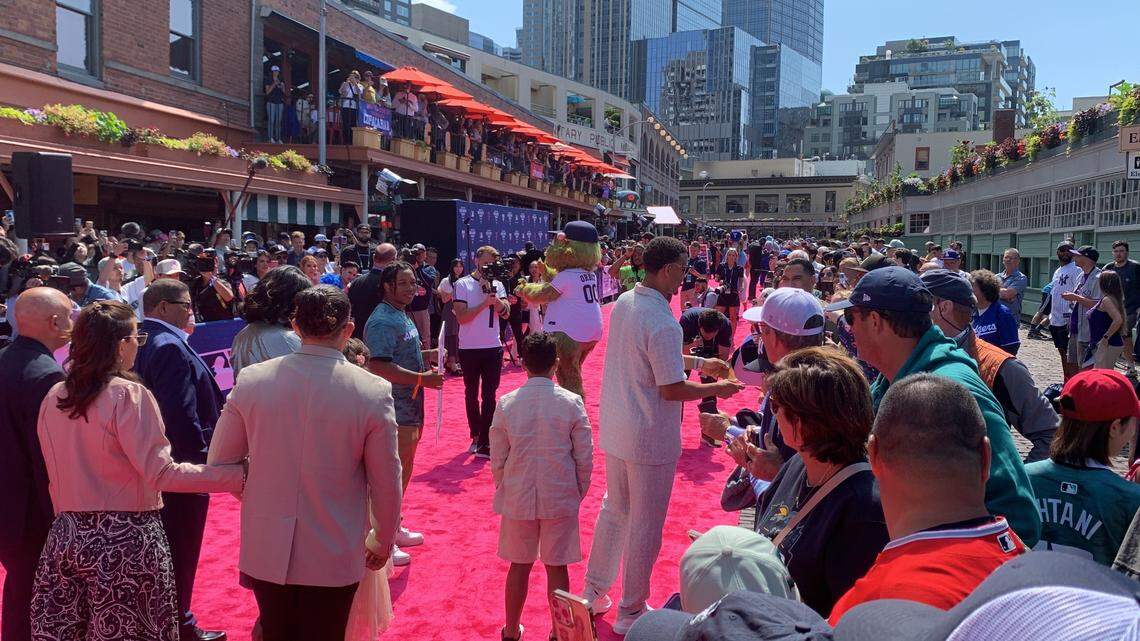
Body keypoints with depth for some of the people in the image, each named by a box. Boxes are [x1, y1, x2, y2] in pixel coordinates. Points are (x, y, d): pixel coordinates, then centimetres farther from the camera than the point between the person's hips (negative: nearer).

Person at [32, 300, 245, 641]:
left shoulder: (54, 397, 4)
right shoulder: (128, 395, -15)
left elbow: (56, 475, 12)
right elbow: (161, 473, -20)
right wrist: (237, 474, -18)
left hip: (65, 536, 6)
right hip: (125, 541, -6)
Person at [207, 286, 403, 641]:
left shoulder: (251, 379, -9)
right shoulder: (374, 391, -15)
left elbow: (219, 462, 2)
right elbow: (386, 482, -8)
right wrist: (383, 542, 9)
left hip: (266, 549, 2)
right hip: (334, 557, -2)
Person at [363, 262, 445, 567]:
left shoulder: (402, 316, 15)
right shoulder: (382, 321, -18)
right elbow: (380, 367, -28)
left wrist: (430, 354, 10)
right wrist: (422, 379, -27)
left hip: (409, 408, 11)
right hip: (394, 410, -11)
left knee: (404, 470, 20)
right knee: (391, 475, -2)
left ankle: (393, 527, 36)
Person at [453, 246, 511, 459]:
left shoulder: (497, 285, 7)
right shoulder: (462, 284, -4)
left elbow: (505, 312, -5)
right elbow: (461, 317, -13)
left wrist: (492, 293, -16)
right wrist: (485, 303, -19)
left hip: (493, 347, 2)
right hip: (469, 348, -2)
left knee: (489, 396, -2)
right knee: (471, 393, 12)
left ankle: (485, 443, -1)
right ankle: (476, 435, 27)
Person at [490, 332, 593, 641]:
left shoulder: (506, 403, -9)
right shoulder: (572, 402, -11)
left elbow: (497, 459, -2)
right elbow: (584, 458, -5)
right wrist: (578, 493, 9)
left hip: (518, 499, 1)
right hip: (560, 499, -1)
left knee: (519, 565, 15)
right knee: (557, 566, 11)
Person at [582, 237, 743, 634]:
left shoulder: (623, 303, 2)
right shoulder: (662, 323, -25)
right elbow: (672, 390, -22)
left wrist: (698, 362, 16)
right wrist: (716, 389, -7)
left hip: (614, 431, 8)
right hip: (650, 440, -8)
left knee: (614, 510, 23)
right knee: (645, 526, 8)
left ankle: (594, 592, 34)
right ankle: (631, 612, 22)